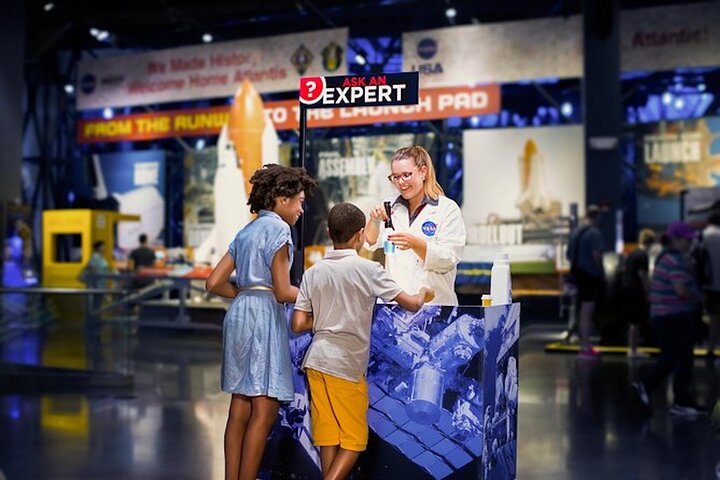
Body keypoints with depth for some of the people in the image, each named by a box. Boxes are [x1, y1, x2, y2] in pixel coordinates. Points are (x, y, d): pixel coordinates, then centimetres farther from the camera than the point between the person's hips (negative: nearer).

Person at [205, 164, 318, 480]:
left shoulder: (246, 231, 19)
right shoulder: (277, 228, -5)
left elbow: (215, 283, 14)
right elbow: (282, 292, -10)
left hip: (238, 313, 9)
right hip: (264, 315, -9)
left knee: (240, 408, 9)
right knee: (264, 410, -6)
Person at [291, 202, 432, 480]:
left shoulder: (313, 272, 6)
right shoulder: (367, 269, -7)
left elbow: (298, 325, 3)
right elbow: (411, 304, -5)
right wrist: (423, 293, 17)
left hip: (316, 360, 5)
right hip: (347, 365, -5)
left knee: (328, 436, 11)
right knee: (354, 441, 5)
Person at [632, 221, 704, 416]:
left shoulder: (665, 257, 14)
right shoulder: (676, 260, -18)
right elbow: (681, 291, -25)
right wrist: (697, 296, -7)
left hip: (663, 315, 10)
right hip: (677, 316, -10)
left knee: (669, 357, 18)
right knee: (683, 359, 0)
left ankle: (645, 386, 10)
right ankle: (682, 402, 7)